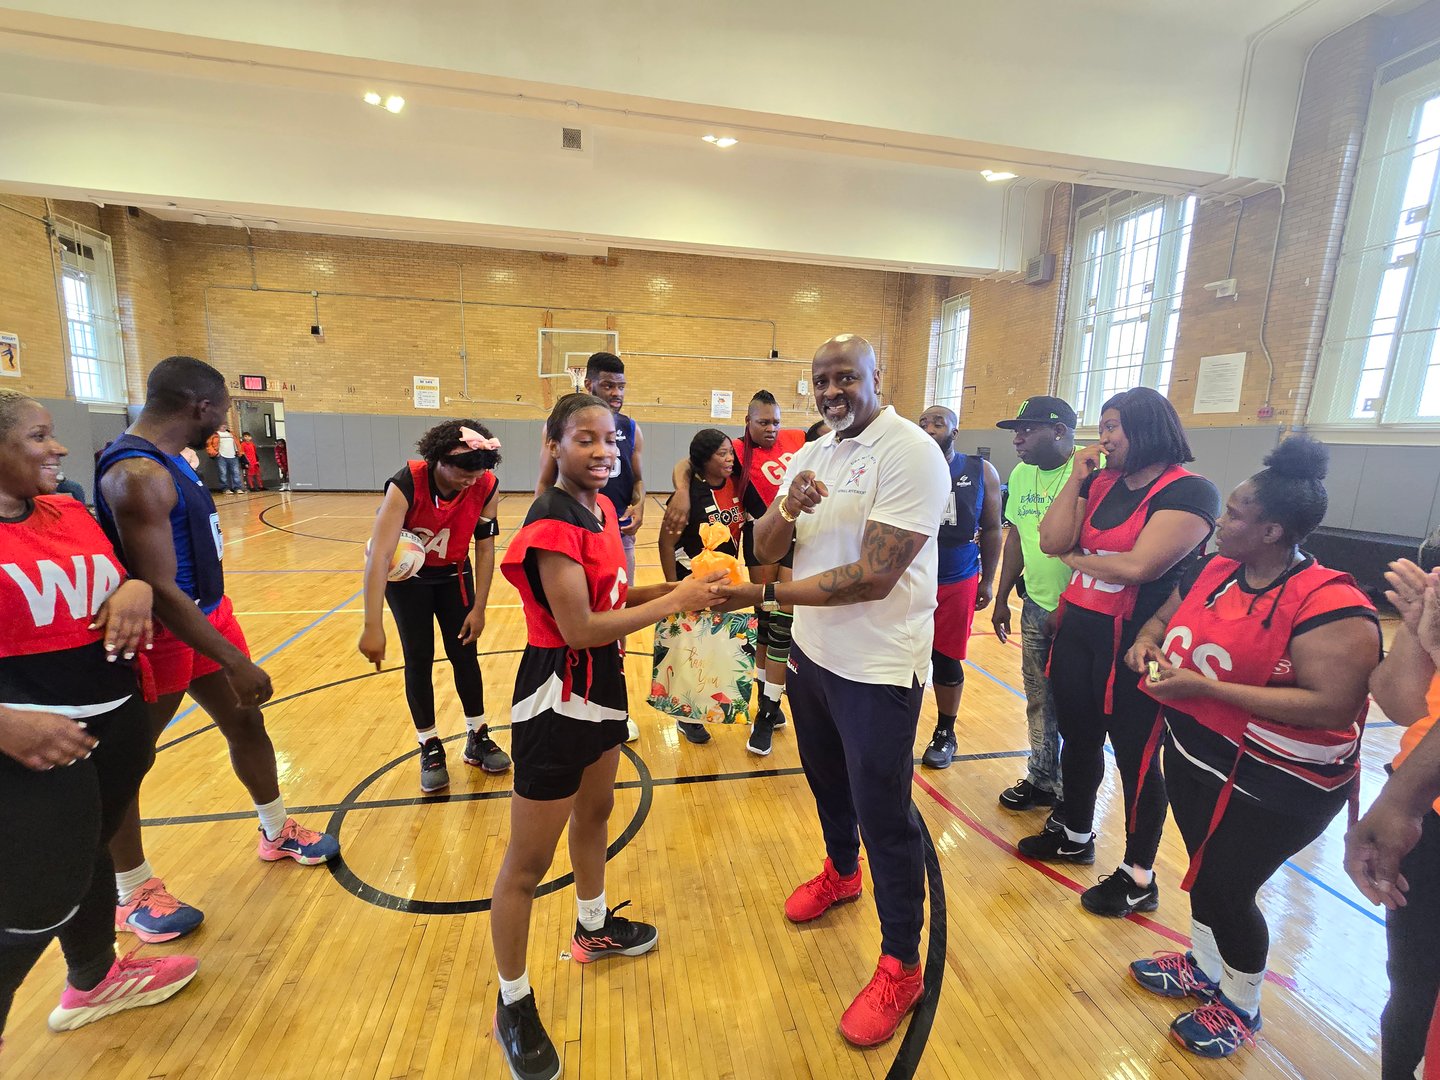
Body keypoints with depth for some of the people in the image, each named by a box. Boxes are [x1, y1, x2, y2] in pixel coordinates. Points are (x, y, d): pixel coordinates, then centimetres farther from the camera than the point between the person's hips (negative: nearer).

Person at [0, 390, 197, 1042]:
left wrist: (136, 590, -6)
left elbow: (126, 582, 17)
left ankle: (94, 981, 45)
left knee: (88, 851, 24)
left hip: (117, 720, 7)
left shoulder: (71, 512, 5)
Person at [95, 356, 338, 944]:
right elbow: (160, 590, -27)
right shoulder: (137, 475, -25)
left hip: (209, 614, 9)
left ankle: (277, 833, 36)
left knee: (247, 724, 17)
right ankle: (133, 894, 29)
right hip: (163, 633, -9)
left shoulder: (164, 456, 5)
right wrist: (236, 663, -25)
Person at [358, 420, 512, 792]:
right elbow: (379, 555, -38)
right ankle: (430, 748, 17)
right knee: (418, 659, 0)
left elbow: (485, 549, -14)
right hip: (406, 575, -2)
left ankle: (477, 738, 21)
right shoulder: (405, 485, -33)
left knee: (464, 653, 4)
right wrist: (373, 626, -42)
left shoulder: (486, 487, -24)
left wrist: (478, 609, -13)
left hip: (453, 573, 3)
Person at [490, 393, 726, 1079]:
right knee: (528, 864, 9)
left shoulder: (602, 506, 3)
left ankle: (593, 928, 53)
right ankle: (513, 1005, 32)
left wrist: (679, 587, -6)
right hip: (555, 703, -9)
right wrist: (674, 603, -21)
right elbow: (579, 627, -26)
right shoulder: (551, 524, -23)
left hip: (603, 685, 9)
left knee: (595, 812, 27)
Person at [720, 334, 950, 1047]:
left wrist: (762, 595, -24)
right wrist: (789, 507, -22)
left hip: (877, 668, -7)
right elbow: (765, 549, 0)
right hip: (811, 651, 7)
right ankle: (840, 872, 55)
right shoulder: (811, 455, 5)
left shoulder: (910, 452, -19)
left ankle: (901, 966, 29)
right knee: (826, 780, 26)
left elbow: (873, 577, -26)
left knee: (884, 815, 6)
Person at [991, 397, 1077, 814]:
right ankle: (1041, 780, 37)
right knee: (1039, 702, 18)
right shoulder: (1021, 474, 7)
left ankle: (1072, 796, 29)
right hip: (1035, 607, 7)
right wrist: (1001, 599, 15)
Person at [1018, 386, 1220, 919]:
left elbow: (1139, 565, -24)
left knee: (1134, 754, 8)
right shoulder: (1100, 482, 7)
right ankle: (1076, 835, 41)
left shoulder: (1189, 491, -13)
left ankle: (1139, 878, 28)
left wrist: (1077, 559, -7)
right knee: (1078, 738, 19)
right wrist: (1076, 476, -4)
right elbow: (1051, 542, 0)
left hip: (1131, 639, -6)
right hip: (1077, 628, 7)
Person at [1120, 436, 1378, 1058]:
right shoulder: (1213, 571, -1)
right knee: (1203, 870, 21)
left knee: (1225, 889, 6)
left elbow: (1331, 706, -28)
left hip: (1272, 785, -6)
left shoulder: (1329, 605, -23)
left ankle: (1241, 1008, 36)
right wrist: (1147, 642, -7)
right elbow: (1164, 614, 15)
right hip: (1191, 753, 7)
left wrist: (1205, 686, -29)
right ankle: (1204, 969, 47)